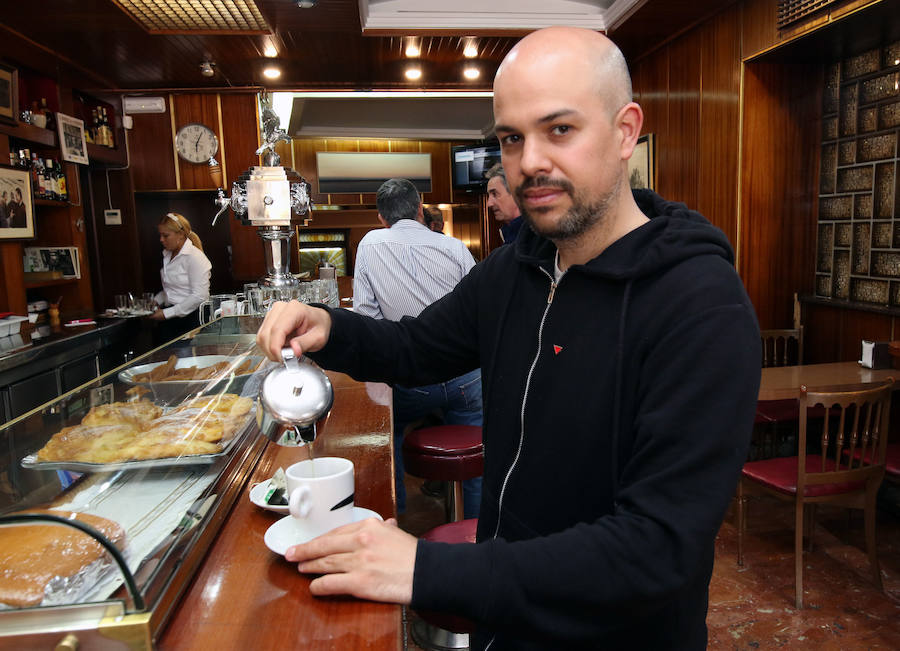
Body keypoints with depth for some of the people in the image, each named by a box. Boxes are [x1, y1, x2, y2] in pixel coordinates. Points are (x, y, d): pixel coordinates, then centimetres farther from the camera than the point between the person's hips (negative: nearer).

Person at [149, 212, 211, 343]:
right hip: (169, 319, 7)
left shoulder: (194, 257, -12)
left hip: (189, 319, -7)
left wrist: (167, 313, -15)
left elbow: (199, 296, -18)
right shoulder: (168, 255, 15)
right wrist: (155, 301, 9)